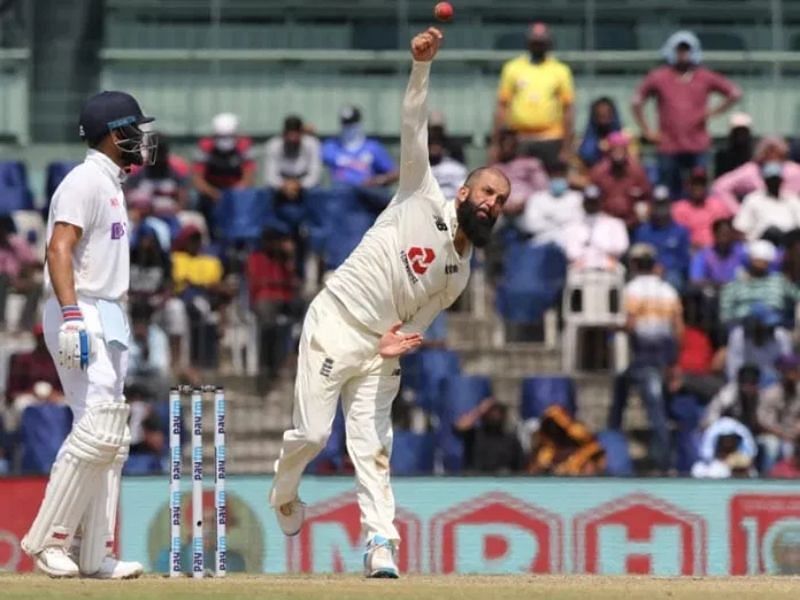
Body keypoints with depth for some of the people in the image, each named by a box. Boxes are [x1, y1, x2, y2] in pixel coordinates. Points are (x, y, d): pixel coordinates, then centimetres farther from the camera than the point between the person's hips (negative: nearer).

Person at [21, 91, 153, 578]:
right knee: (99, 428, -16)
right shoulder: (85, 181, -11)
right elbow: (59, 250, -21)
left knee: (112, 438, 7)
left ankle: (94, 555, 8)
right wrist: (71, 317, -30)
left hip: (109, 319, 10)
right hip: (83, 317, -10)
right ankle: (48, 539, -10)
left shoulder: (111, 184, 19)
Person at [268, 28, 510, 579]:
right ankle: (283, 494, 23)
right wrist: (422, 65, -21)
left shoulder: (460, 274, 10)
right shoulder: (425, 202, -4)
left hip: (380, 347, 5)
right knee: (311, 433, -6)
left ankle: (381, 546, -6)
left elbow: (418, 321, 11)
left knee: (373, 447, -4)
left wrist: (398, 343, -14)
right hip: (334, 329, -5)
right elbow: (414, 128, -10)